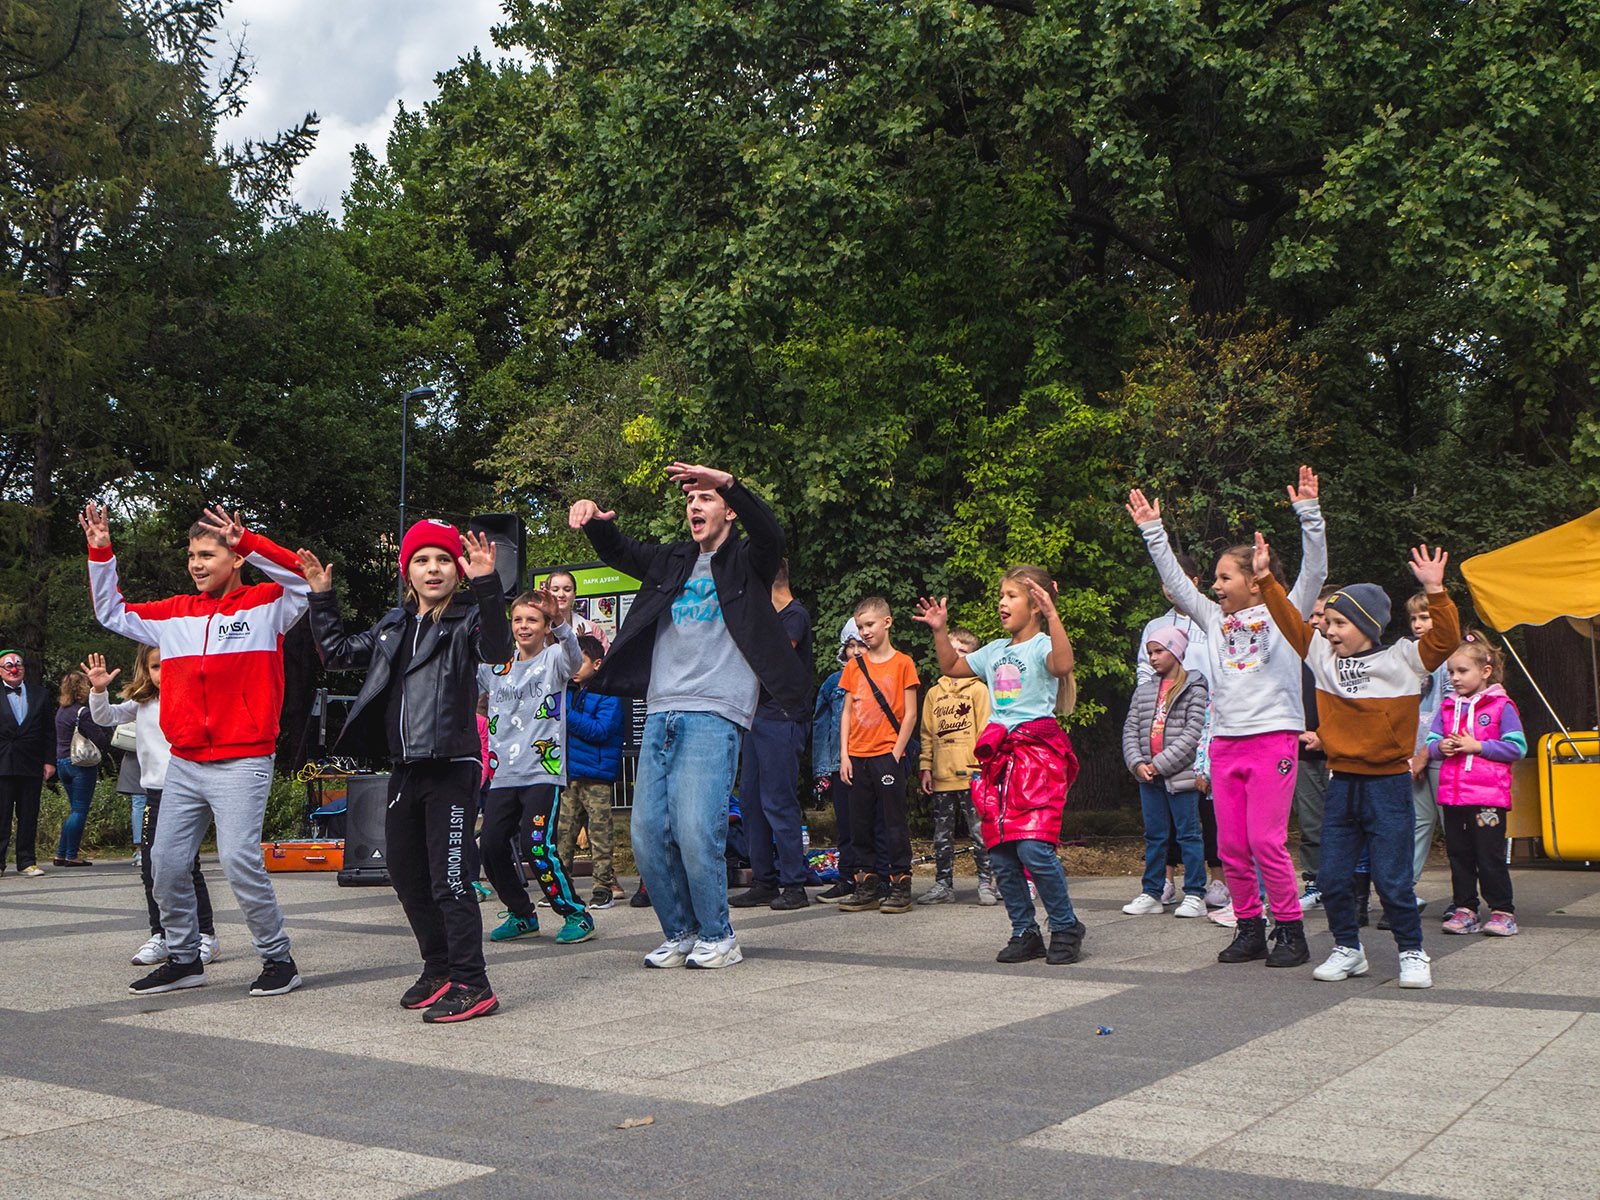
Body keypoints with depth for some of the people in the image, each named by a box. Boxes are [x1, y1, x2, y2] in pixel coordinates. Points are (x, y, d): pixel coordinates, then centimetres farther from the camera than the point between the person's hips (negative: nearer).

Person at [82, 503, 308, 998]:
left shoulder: (266, 604, -1)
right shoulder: (175, 614, 14)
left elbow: (305, 580, -19)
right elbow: (112, 614, 24)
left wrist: (249, 543, -25)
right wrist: (101, 555, 14)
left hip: (242, 763, -6)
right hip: (183, 764, 6)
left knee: (239, 859, -14)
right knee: (166, 863, 6)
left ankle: (277, 958, 2)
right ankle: (183, 958, 23)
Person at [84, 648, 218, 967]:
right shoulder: (141, 704, 11)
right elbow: (105, 717, 8)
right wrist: (99, 691, -9)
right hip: (154, 792, 5)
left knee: (186, 866, -6)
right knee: (151, 868, 7)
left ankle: (205, 935, 5)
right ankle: (160, 936, 20)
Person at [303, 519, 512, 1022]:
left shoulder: (466, 620, -5)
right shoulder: (394, 625, 16)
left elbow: (497, 649, -27)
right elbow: (339, 653, 26)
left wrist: (486, 585, -38)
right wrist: (321, 598, 19)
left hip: (451, 768, -8)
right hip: (405, 771, 8)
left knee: (449, 878, -10)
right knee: (407, 876, 15)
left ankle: (471, 984, -3)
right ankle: (438, 970, 29)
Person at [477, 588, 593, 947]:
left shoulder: (554, 659, 0)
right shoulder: (495, 667, 15)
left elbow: (572, 656, -22)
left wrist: (559, 621, -43)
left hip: (543, 772, -5)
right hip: (503, 775, 6)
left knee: (537, 845, -16)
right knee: (491, 847, 1)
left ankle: (576, 914, 0)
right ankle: (521, 914, 21)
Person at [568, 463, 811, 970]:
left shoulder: (745, 561, 6)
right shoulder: (673, 561, 22)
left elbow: (771, 536, -14)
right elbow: (617, 552, 18)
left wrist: (730, 484, -32)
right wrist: (596, 521, -6)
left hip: (715, 714, -5)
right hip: (662, 713, 6)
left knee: (696, 829, -14)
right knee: (648, 832, 0)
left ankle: (717, 935, 4)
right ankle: (681, 934, 16)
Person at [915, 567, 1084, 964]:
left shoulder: (1042, 645, -3)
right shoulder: (995, 650, 20)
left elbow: (1063, 665, -26)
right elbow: (951, 667, 31)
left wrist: (1053, 616, -31)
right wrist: (939, 630, 18)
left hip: (1038, 753, -7)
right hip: (1000, 756, 7)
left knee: (1033, 848, -16)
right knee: (1000, 854, 4)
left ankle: (1066, 928, 2)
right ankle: (1025, 932, 17)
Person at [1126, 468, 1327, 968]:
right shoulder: (1216, 619, 15)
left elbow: (1314, 570, -6)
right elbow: (1175, 581, 17)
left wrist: (1308, 512, -14)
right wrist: (1152, 530, 15)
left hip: (1272, 737, -5)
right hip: (1225, 742, 5)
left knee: (1266, 841, -9)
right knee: (1231, 846, 5)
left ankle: (1290, 930, 3)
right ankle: (1249, 928, 17)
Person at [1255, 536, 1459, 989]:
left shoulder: (1401, 660, -4)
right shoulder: (1323, 656, 7)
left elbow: (1444, 640, -16)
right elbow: (1290, 621, 13)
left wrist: (1434, 591, -26)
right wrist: (1266, 579, 8)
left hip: (1388, 785, -4)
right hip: (1341, 783, 5)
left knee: (1392, 879, -1)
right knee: (1332, 877, 6)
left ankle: (1412, 953, 17)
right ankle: (1348, 950, 23)